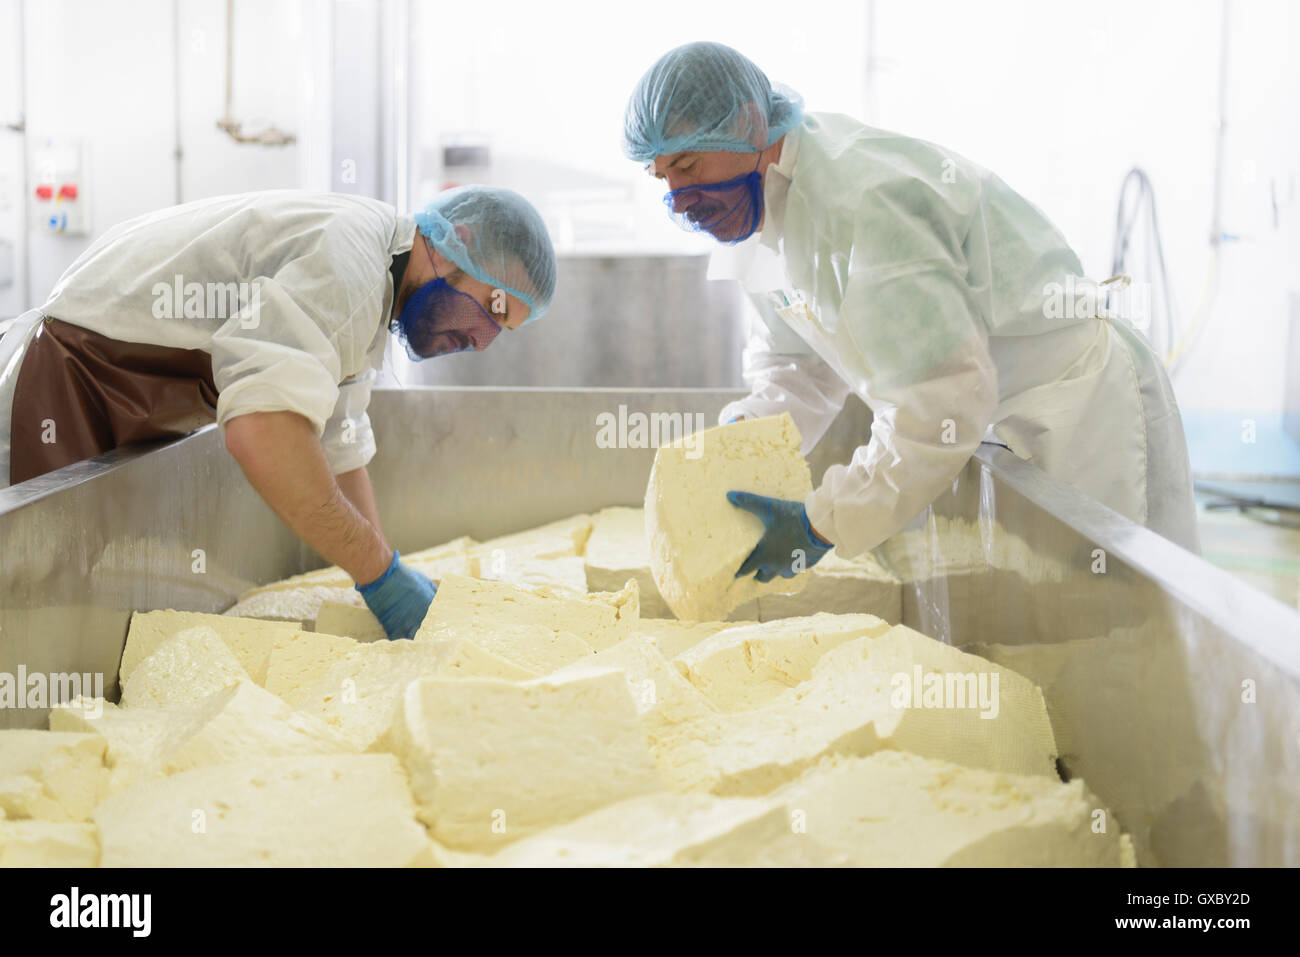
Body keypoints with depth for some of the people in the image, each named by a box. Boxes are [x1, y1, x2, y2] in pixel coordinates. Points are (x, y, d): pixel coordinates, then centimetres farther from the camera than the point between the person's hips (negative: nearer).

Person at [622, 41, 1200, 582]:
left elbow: (945, 400, -32)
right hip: (982, 421, 9)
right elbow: (797, 361, 11)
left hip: (1082, 406, -9)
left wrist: (823, 524, -28)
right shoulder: (762, 207, 1)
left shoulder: (863, 203, -30)